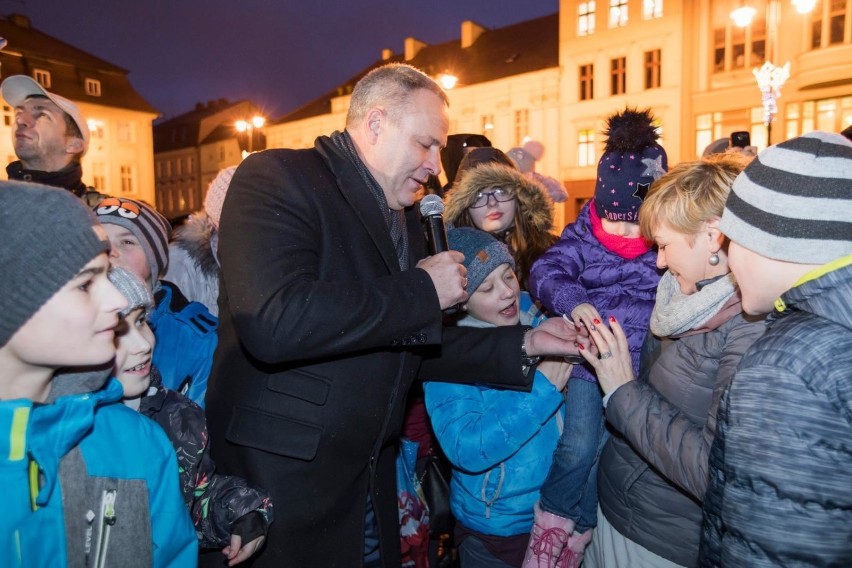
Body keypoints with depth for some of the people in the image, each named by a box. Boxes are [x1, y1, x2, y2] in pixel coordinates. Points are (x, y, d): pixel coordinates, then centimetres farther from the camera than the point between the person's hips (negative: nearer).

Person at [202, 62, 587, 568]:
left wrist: (524, 344, 3)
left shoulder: (403, 216, 10)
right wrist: (423, 292, -21)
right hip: (279, 478, -7)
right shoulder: (277, 178, -13)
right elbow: (273, 322, -30)